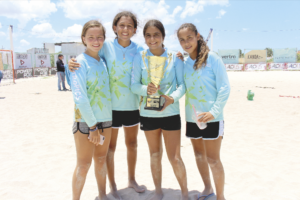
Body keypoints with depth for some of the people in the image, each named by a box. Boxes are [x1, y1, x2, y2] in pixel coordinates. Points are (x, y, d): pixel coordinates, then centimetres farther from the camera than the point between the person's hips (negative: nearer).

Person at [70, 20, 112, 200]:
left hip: (106, 119, 6)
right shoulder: (80, 61, -11)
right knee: (84, 164, 4)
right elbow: (79, 97, -17)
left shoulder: (103, 61, 7)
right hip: (85, 121, -6)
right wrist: (92, 126, -17)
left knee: (101, 159, 17)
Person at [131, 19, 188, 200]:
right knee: (155, 155, 16)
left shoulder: (174, 57, -4)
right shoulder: (140, 57, -1)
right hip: (148, 114, 2)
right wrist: (146, 89, -24)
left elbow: (182, 84, -4)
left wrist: (173, 98, -22)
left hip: (170, 113, -2)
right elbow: (134, 85, -3)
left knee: (175, 157, 1)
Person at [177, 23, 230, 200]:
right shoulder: (185, 62, 6)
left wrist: (214, 111, -20)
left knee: (213, 159, 2)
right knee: (199, 155, 17)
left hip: (211, 118, -5)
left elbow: (225, 88, -11)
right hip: (192, 117, 6)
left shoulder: (212, 58, -9)